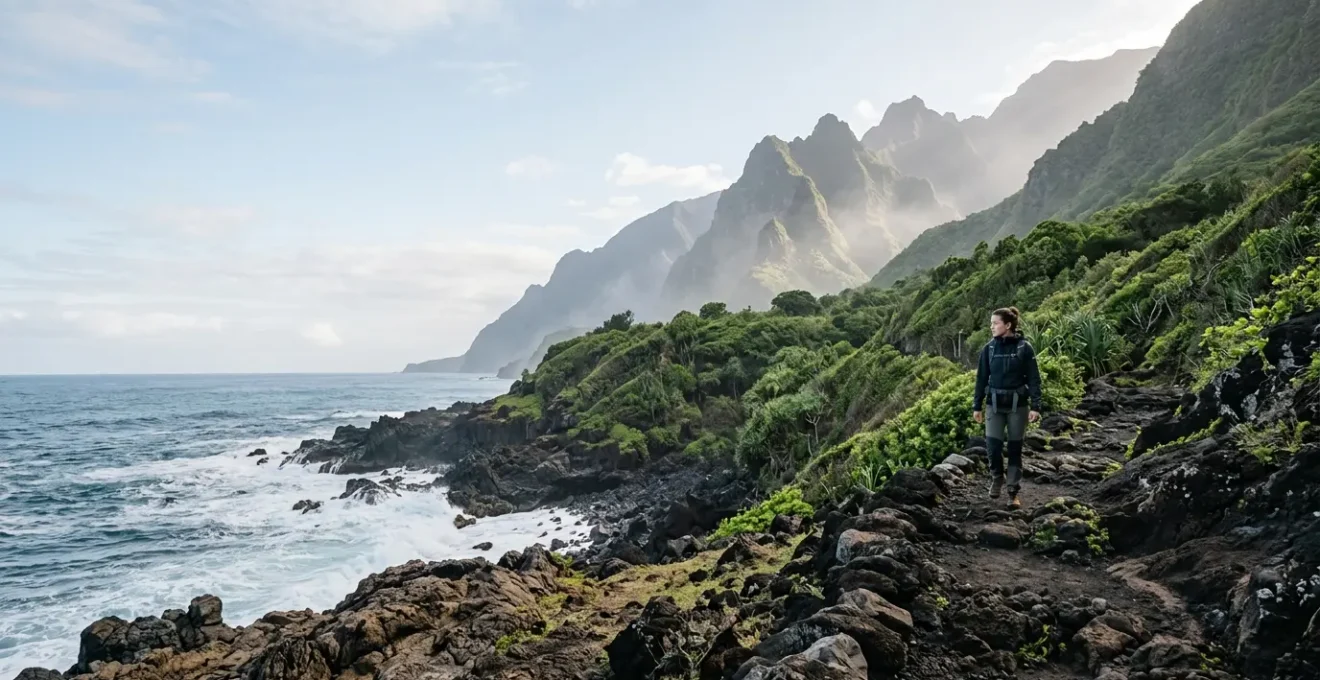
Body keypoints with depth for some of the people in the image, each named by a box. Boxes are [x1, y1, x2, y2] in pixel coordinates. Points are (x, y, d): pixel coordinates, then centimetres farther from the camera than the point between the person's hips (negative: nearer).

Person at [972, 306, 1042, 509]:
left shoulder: (1024, 348, -6)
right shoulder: (989, 348, 2)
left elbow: (1034, 379, -5)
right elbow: (982, 378, 6)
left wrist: (1035, 406, -11)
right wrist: (976, 405, 5)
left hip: (1017, 404, -2)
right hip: (995, 404, 2)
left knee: (1015, 448, 4)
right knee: (992, 444, -7)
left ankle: (1014, 492, 13)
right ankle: (996, 477, 21)